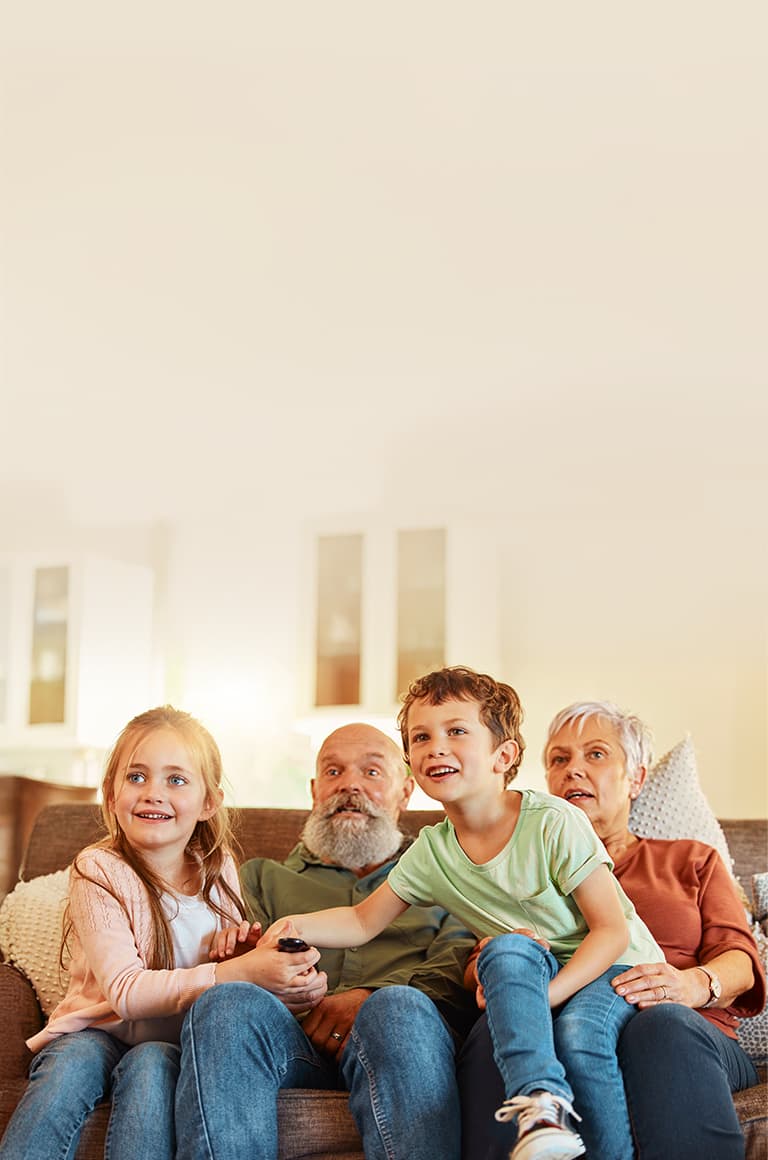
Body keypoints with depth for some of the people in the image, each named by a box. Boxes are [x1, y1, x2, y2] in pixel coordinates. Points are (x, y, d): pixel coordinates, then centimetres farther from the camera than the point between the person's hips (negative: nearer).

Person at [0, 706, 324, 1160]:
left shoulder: (219, 870, 0)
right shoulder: (98, 871, -13)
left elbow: (232, 963, 10)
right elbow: (124, 991, -23)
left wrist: (291, 981, -15)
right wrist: (236, 973, -34)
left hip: (179, 1042, 2)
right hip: (100, 1031, -2)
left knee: (150, 1065, -30)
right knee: (72, 1064, -33)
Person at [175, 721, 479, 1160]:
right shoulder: (263, 878, 32)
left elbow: (460, 968, 8)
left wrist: (377, 999, -12)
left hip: (395, 1040, -1)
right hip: (292, 1040, 1)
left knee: (401, 1008, -37)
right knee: (231, 1002, -33)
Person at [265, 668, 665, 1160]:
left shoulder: (553, 823, -17)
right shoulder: (431, 852, -2)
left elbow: (612, 930, -16)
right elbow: (362, 922, 7)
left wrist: (548, 995, -28)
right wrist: (296, 926, -13)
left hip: (620, 967, -4)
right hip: (534, 973, 4)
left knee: (578, 1032, -35)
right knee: (508, 949, -30)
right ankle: (542, 1101, -38)